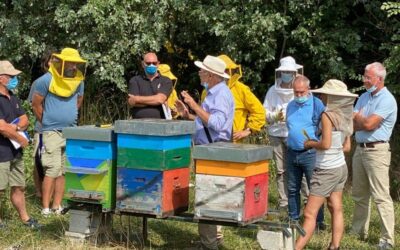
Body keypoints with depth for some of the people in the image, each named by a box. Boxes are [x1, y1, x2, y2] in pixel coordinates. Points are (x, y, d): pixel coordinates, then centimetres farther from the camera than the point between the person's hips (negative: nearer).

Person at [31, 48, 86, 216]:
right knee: (52, 171, -10)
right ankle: (46, 209, -6)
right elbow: (36, 104, -4)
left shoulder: (78, 81, 6)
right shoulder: (46, 80, -11)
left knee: (63, 171, 7)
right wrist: (47, 122, 4)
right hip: (52, 132, -5)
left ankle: (57, 206, 13)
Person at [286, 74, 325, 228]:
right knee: (292, 189, 12)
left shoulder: (317, 104, -6)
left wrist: (313, 141, -14)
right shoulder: (291, 106, 13)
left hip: (310, 153, -6)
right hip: (292, 152, 6)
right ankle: (293, 219, 23)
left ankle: (318, 221, 7)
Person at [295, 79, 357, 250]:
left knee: (310, 214, -8)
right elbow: (347, 147, 11)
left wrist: (310, 143, -9)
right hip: (341, 167, 8)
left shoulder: (327, 115, -17)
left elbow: (326, 144, -25)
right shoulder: (344, 117, 6)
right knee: (336, 210, 12)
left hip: (327, 170, -8)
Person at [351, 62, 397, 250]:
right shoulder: (364, 97, 13)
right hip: (360, 149, 8)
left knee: (381, 196, -9)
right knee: (359, 195, 15)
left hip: (376, 150, -8)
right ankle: (359, 231, 27)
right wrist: (366, 121, -12)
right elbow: (353, 125, 7)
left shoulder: (387, 100, -12)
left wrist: (358, 117, 1)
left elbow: (368, 124, -19)